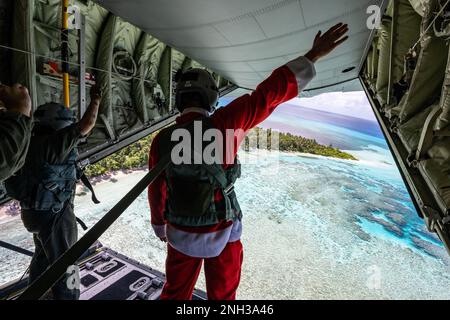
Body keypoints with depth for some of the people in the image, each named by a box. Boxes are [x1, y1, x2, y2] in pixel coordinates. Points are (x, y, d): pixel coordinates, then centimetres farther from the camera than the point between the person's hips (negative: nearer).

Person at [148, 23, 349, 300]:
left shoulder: (161, 141, -13)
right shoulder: (222, 124, -24)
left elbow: (156, 190, -1)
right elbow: (269, 94, -24)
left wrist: (160, 225, 16)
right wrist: (313, 56, -14)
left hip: (181, 233, 3)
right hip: (222, 233, -2)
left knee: (176, 292, 28)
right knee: (222, 294, 25)